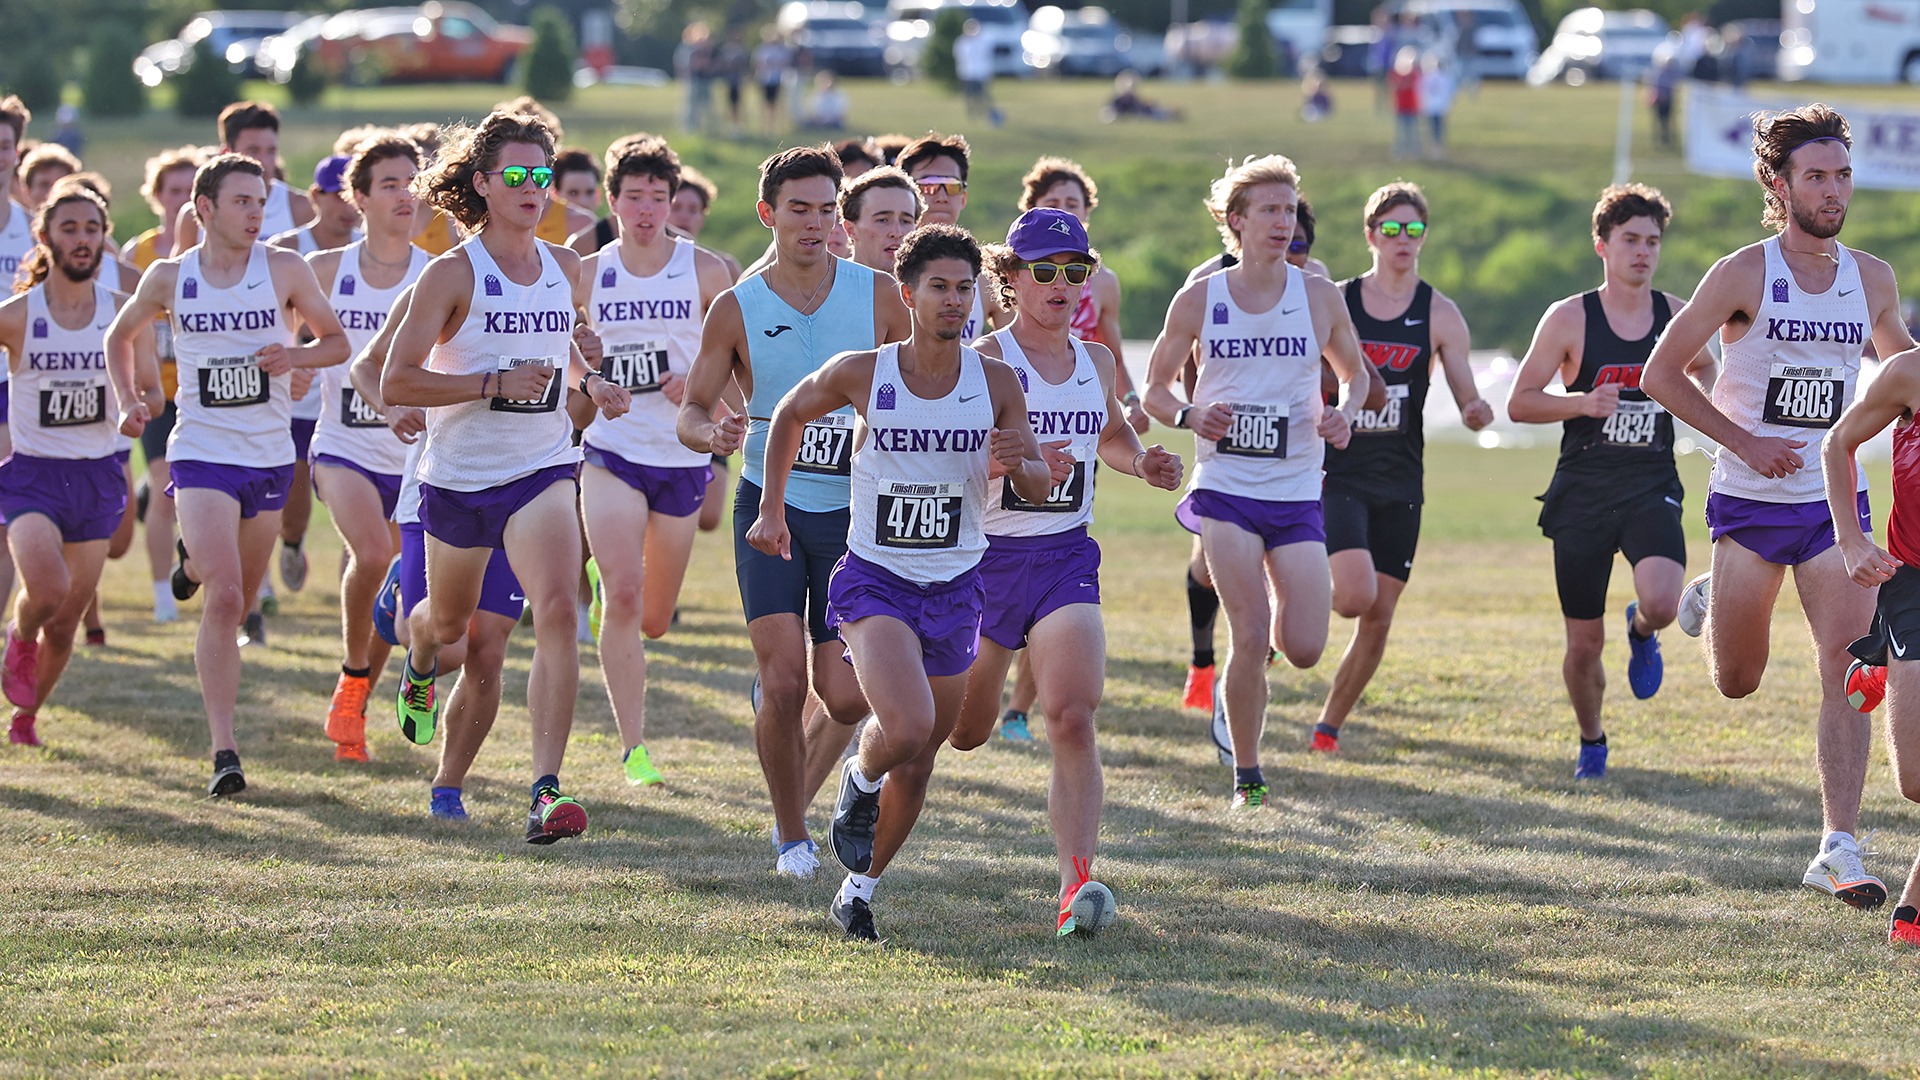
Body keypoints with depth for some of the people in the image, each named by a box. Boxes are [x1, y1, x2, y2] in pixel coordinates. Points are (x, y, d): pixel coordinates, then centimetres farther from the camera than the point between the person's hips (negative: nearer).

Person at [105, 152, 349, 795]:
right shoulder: (169, 278, -1)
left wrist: (295, 356, -14)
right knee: (224, 601, -17)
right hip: (201, 453, -2)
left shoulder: (284, 270, -2)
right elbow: (122, 337, 17)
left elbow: (337, 342, 7)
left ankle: (197, 559, 53)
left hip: (270, 458, 2)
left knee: (240, 601, 15)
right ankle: (224, 753, -17)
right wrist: (129, 401, 1)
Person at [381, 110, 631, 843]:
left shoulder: (564, 268, 3)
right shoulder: (453, 274, -12)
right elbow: (396, 383, -17)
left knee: (557, 614, -21)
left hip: (543, 469, 2)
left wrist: (586, 381, 5)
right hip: (459, 474, -2)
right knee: (449, 622, 20)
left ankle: (546, 791, -25)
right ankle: (419, 669, 61)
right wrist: (495, 383, -25)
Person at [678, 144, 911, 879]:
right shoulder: (736, 310, -1)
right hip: (770, 507, -1)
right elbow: (691, 411, 0)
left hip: (854, 514, 1)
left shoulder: (877, 296, 1)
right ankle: (791, 836, 5)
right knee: (783, 684, -13)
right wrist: (711, 433, -23)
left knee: (845, 697, -3)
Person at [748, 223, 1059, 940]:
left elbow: (1040, 487, 1)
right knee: (906, 729, -26)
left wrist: (1017, 464, -22)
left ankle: (859, 890, 30)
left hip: (955, 588, 3)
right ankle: (860, 780, 9)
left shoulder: (997, 383, -4)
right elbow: (792, 413, 11)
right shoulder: (861, 374, -9)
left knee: (920, 760, 11)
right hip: (874, 579, -3)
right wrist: (771, 509, 12)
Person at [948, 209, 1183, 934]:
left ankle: (1076, 883, -21)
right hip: (985, 555, -3)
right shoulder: (984, 363, -10)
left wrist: (1141, 461, 5)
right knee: (965, 734, 12)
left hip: (1066, 556, 3)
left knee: (1073, 721, -17)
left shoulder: (1096, 362, 7)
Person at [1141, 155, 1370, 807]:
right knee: (1250, 637, -14)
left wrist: (1343, 414, -4)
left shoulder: (1320, 298, 3)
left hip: (1296, 493, 2)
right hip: (1226, 487, -2)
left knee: (1304, 649, -7)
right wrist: (1189, 416, -12)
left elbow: (1355, 373, 18)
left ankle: (1279, 613, 30)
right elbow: (1155, 389, 9)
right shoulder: (1199, 301, 1)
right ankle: (1247, 778, 1)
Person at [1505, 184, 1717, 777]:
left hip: (1651, 488, 1)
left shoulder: (1676, 316, 4)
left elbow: (1704, 367, 26)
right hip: (1582, 493, -1)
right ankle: (1591, 743, 31)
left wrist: (1699, 400, 3)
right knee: (1584, 643, 4)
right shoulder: (1570, 318, -4)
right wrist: (1580, 402, -18)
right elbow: (1519, 402, -2)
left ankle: (1642, 633, 12)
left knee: (1663, 602, -27)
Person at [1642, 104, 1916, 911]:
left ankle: (1840, 850, -10)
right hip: (1751, 503, -2)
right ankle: (1712, 600, 45)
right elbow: (1661, 373, -6)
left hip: (1836, 502, 2)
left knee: (1848, 670, -11)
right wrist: (1744, 441, -13)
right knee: (1736, 684, 9)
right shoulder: (1744, 275, -10)